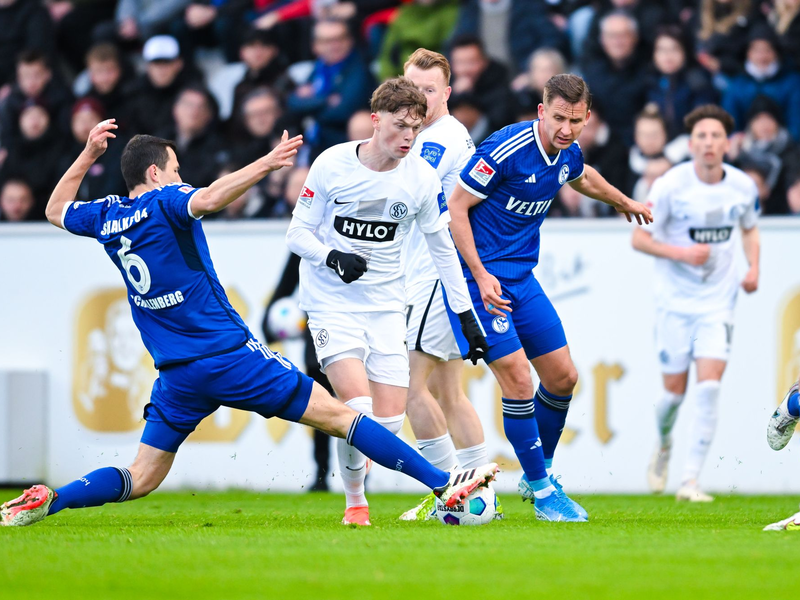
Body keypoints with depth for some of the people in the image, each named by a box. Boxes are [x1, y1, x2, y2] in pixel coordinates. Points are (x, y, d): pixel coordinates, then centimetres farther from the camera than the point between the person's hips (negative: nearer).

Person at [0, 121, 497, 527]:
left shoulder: (106, 217, 10)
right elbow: (205, 201, -32)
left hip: (177, 375, 6)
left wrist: (88, 155, 33)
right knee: (338, 416, -5)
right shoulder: (164, 201, -8)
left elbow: (56, 211, 31)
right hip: (229, 354, -6)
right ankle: (442, 484, -8)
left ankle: (47, 501, -9)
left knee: (141, 479, 12)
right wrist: (265, 164, -33)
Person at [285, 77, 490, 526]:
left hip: (387, 304, 3)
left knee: (391, 417, -6)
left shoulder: (422, 178, -2)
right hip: (332, 302, -3)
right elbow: (298, 234, -2)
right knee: (358, 404, -20)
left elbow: (443, 249, 9)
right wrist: (333, 258, -22)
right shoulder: (333, 164, -9)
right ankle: (354, 501, 1)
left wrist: (468, 319, 8)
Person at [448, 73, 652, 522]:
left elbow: (584, 179, 28)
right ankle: (542, 490, 0)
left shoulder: (568, 154, 2)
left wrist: (625, 203, 46)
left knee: (563, 377, 8)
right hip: (483, 277, -8)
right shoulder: (506, 149, -21)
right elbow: (457, 207, -17)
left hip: (522, 277, 8)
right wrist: (481, 276, -22)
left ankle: (538, 473, 28)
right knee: (519, 383, -13)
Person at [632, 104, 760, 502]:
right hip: (674, 301, -2)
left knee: (709, 387, -13)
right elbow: (639, 238, -7)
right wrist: (681, 253, -22)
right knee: (675, 390, 2)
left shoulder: (743, 186, -1)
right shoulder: (671, 185, -12)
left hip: (718, 302, 2)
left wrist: (753, 268, 2)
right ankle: (664, 445, 37)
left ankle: (690, 481, -9)